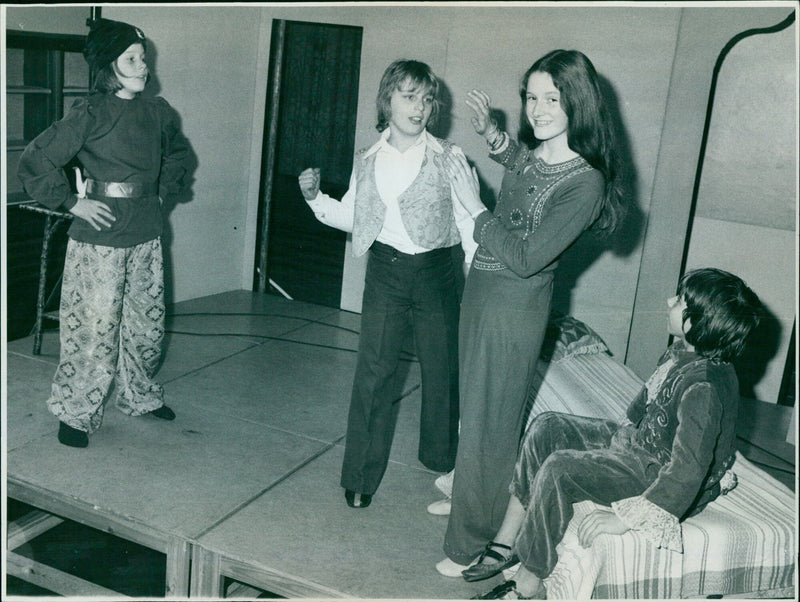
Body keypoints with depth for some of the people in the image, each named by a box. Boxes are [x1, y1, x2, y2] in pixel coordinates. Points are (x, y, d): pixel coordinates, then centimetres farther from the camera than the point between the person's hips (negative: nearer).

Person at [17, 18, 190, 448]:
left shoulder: (157, 112, 7)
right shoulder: (89, 113, -10)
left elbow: (177, 151, 29)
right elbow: (34, 162, -12)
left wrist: (166, 186, 16)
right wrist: (73, 202, -10)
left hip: (146, 235, 6)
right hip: (100, 237, -6)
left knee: (147, 323, 14)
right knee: (93, 326, -1)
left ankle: (139, 396, 35)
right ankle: (76, 414, 15)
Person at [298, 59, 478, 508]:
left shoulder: (449, 158, -4)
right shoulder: (368, 162, 5)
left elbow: (469, 221, -4)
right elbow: (351, 216, 15)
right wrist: (316, 198, -1)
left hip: (435, 272, -1)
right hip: (384, 273, 2)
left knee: (442, 369, 11)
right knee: (374, 373, -1)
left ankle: (442, 460, 36)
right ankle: (361, 477, 12)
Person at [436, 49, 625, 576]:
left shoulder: (586, 182, -23)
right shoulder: (534, 154, 0)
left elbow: (525, 258, -26)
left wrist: (475, 206, -20)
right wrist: (490, 131, 11)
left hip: (516, 306, -8)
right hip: (481, 289, 8)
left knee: (491, 419, 4)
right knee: (476, 404, 23)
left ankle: (475, 543, 21)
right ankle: (468, 492, 45)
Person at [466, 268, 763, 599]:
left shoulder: (703, 386, -32)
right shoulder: (681, 351, -4)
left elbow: (689, 469, -34)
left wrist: (625, 517, -32)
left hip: (664, 481, -10)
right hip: (641, 441, 10)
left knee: (558, 468, -26)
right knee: (546, 427, -1)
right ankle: (505, 543, 2)